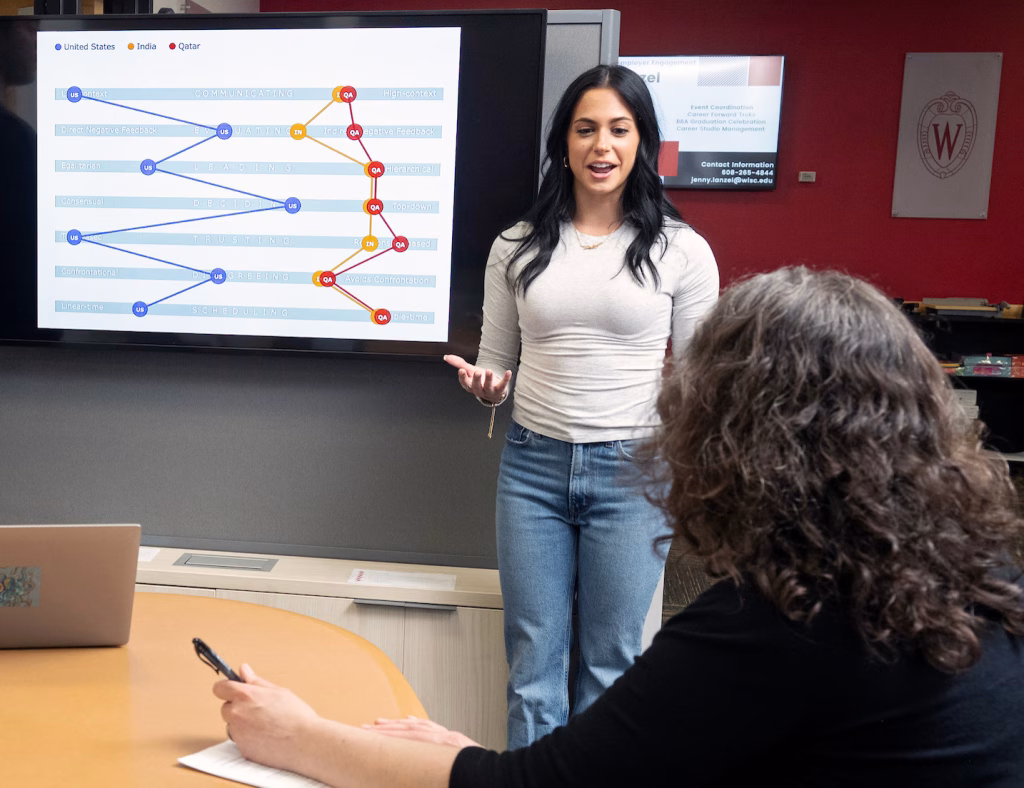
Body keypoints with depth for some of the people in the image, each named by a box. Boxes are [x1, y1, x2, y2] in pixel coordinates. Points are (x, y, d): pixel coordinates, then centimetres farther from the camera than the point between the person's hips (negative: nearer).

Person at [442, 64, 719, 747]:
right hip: (533, 466, 2)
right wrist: (486, 386, -9)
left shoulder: (681, 250, -1)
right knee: (533, 661, 10)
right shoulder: (518, 247, 6)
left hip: (632, 472, -2)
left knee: (610, 664, 10)